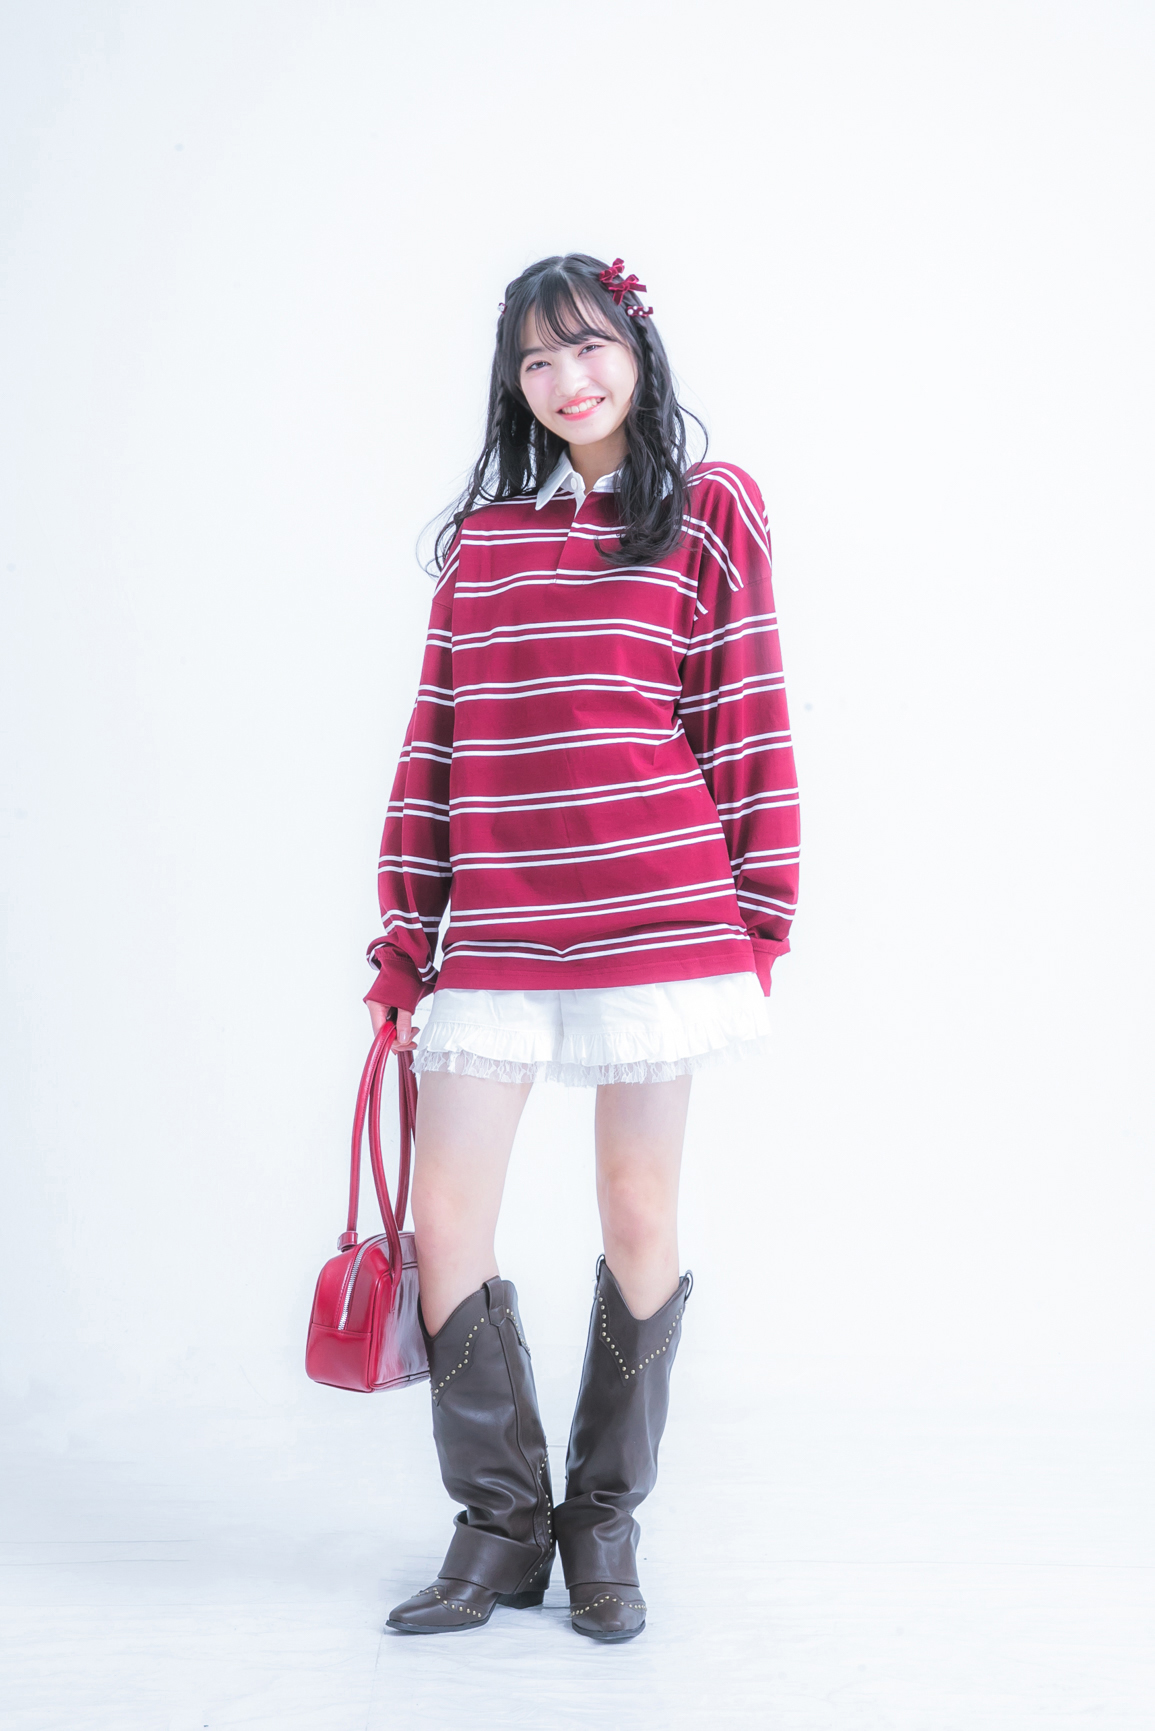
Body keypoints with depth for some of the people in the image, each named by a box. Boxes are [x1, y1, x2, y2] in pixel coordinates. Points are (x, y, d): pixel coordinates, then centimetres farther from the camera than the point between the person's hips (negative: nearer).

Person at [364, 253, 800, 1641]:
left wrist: (757, 918, -1)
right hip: (495, 930, 3)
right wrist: (403, 937, 9)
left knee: (638, 1218, 5)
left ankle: (605, 1523, 22)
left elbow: (747, 720, 2)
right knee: (442, 1221, -1)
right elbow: (435, 744, 12)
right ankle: (501, 1525, 16)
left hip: (658, 921, -3)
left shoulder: (710, 508, 4)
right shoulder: (482, 535, 13)